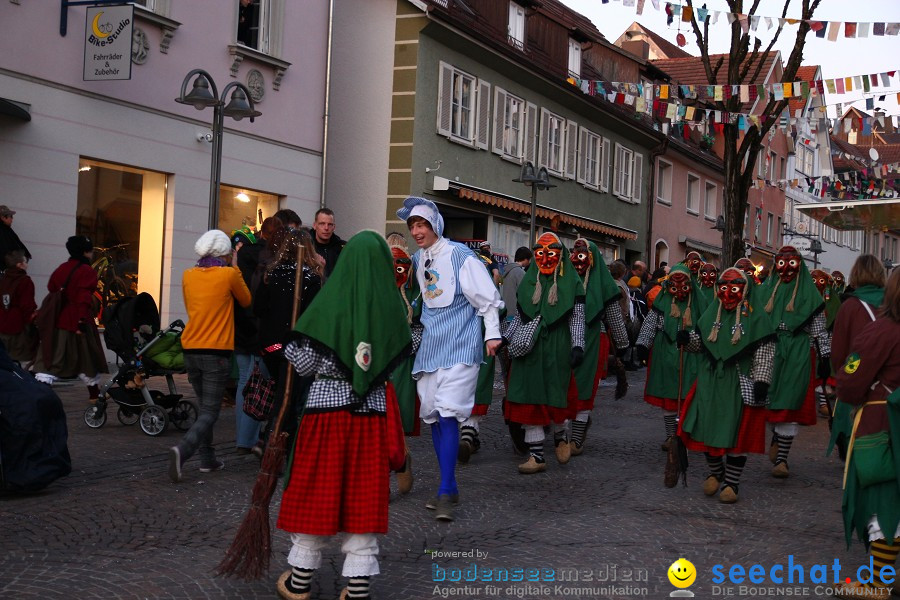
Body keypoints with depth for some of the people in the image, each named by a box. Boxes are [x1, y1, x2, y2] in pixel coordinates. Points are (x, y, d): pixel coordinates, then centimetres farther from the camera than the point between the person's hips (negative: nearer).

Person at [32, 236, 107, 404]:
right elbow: (84, 299, -19)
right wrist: (83, 321, -21)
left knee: (50, 360, 2)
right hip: (77, 322, -6)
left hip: (57, 321, 6)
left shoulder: (60, 269, 11)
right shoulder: (87, 271, -10)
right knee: (87, 358, 11)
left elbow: (51, 292, 14)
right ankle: (94, 394, 25)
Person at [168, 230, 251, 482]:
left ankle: (207, 459, 20)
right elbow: (246, 301, 9)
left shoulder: (188, 275, 6)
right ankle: (183, 449, -26)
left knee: (205, 406, 20)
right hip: (217, 351, -5)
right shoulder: (229, 274, -7)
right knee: (210, 412, -4)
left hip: (191, 349, 5)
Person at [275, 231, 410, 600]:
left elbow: (303, 362, -8)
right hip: (372, 413, 2)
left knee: (316, 493, 9)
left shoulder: (329, 302, -10)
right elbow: (397, 363, 3)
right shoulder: (391, 308, -3)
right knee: (363, 497, 8)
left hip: (327, 407, -1)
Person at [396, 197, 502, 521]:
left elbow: (487, 297, -8)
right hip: (430, 346, 7)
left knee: (448, 414, -16)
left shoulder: (459, 255, -9)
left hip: (460, 347, -7)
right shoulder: (417, 260, 10)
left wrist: (492, 334, -9)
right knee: (432, 415, 8)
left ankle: (445, 493, -14)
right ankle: (450, 488, 20)